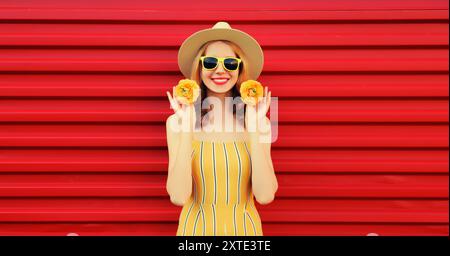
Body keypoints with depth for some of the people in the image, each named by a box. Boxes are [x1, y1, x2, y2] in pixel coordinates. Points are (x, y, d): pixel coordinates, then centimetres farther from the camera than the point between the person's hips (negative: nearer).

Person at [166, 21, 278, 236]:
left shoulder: (259, 122, -8)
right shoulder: (177, 122, -10)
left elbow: (265, 196, -16)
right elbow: (178, 197, -18)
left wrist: (254, 128, -20)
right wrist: (186, 127, -22)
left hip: (244, 227, 1)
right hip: (197, 227, -1)